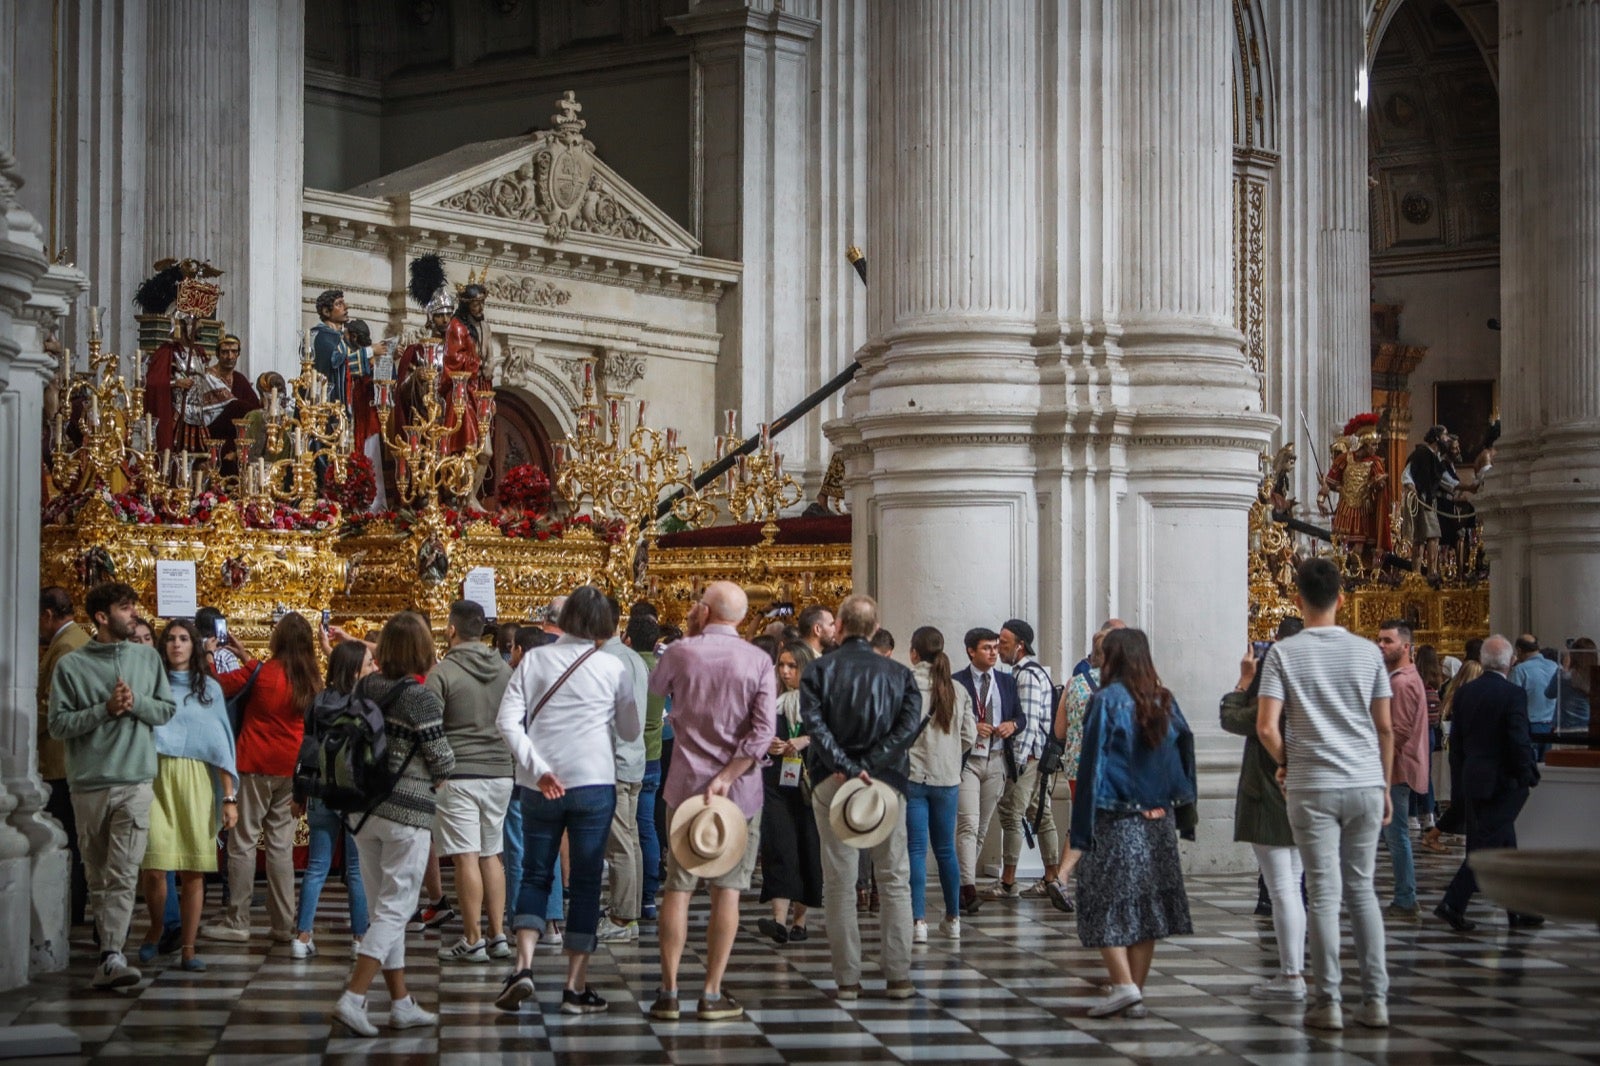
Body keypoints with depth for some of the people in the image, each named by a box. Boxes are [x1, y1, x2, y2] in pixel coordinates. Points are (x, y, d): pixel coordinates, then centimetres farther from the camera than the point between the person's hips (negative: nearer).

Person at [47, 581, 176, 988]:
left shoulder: (147, 658, 8)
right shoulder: (71, 666, 0)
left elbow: (167, 710, 9)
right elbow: (58, 724, -4)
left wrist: (136, 703, -10)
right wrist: (106, 709, -14)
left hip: (136, 781, 0)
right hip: (88, 784, 0)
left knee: (124, 874, -12)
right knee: (97, 875, 10)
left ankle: (111, 956, -18)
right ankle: (110, 947, 23)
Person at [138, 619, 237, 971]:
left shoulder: (209, 688, 13)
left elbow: (221, 744, 11)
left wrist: (229, 797, 4)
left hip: (197, 783, 1)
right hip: (156, 779, -1)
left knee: (194, 871, -2)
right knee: (153, 868, -12)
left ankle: (189, 949, 5)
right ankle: (156, 929, 13)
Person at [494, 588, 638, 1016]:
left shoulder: (535, 660, 1)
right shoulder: (612, 668, -2)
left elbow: (507, 720, -8)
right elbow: (630, 731, 7)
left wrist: (537, 768, -11)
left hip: (540, 787, 2)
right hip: (593, 784, -2)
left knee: (535, 876, 13)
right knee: (585, 883, 5)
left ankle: (523, 966, -5)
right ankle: (576, 987, 5)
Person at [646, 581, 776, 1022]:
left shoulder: (680, 653, -4)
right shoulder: (758, 662, -3)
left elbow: (654, 692, 18)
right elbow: (764, 730, -13)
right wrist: (726, 777, -14)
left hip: (685, 785, 0)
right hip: (741, 790, 0)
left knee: (677, 889, 6)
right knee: (727, 890, 4)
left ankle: (668, 992, 4)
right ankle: (713, 994, 3)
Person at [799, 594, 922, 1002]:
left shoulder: (819, 670, 1)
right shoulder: (897, 673, 5)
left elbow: (813, 721, -14)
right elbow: (910, 722, -10)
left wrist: (845, 767, -16)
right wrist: (869, 766, -14)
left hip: (831, 784, 0)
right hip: (886, 783, 1)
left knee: (838, 884, 5)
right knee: (894, 881, 7)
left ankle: (847, 979, 4)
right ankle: (898, 976, 2)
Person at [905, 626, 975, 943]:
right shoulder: (957, 690, 3)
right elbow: (969, 735, 4)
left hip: (912, 776, -4)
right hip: (947, 777, 4)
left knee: (916, 849, -2)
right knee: (946, 849, 15)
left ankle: (919, 921, -9)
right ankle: (953, 919, 22)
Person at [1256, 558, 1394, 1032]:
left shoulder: (1284, 653, -4)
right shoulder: (1367, 652, 3)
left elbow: (1267, 728, -11)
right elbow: (1386, 729, 6)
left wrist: (1287, 763, 8)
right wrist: (1385, 787, 16)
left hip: (1312, 787, -3)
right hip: (1366, 783, 3)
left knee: (1324, 894, 0)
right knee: (1362, 889, 11)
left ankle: (1328, 1002, 1)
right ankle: (1375, 1000, 10)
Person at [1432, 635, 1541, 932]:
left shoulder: (1465, 693, 5)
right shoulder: (1513, 694, -14)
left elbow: (1455, 742, 9)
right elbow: (1519, 741, -17)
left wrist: (1460, 782, 16)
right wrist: (1529, 776, -3)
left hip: (1471, 781, 7)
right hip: (1501, 782, -7)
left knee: (1505, 846, 15)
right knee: (1485, 846, -4)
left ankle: (1518, 912, 21)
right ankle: (1452, 905, -12)